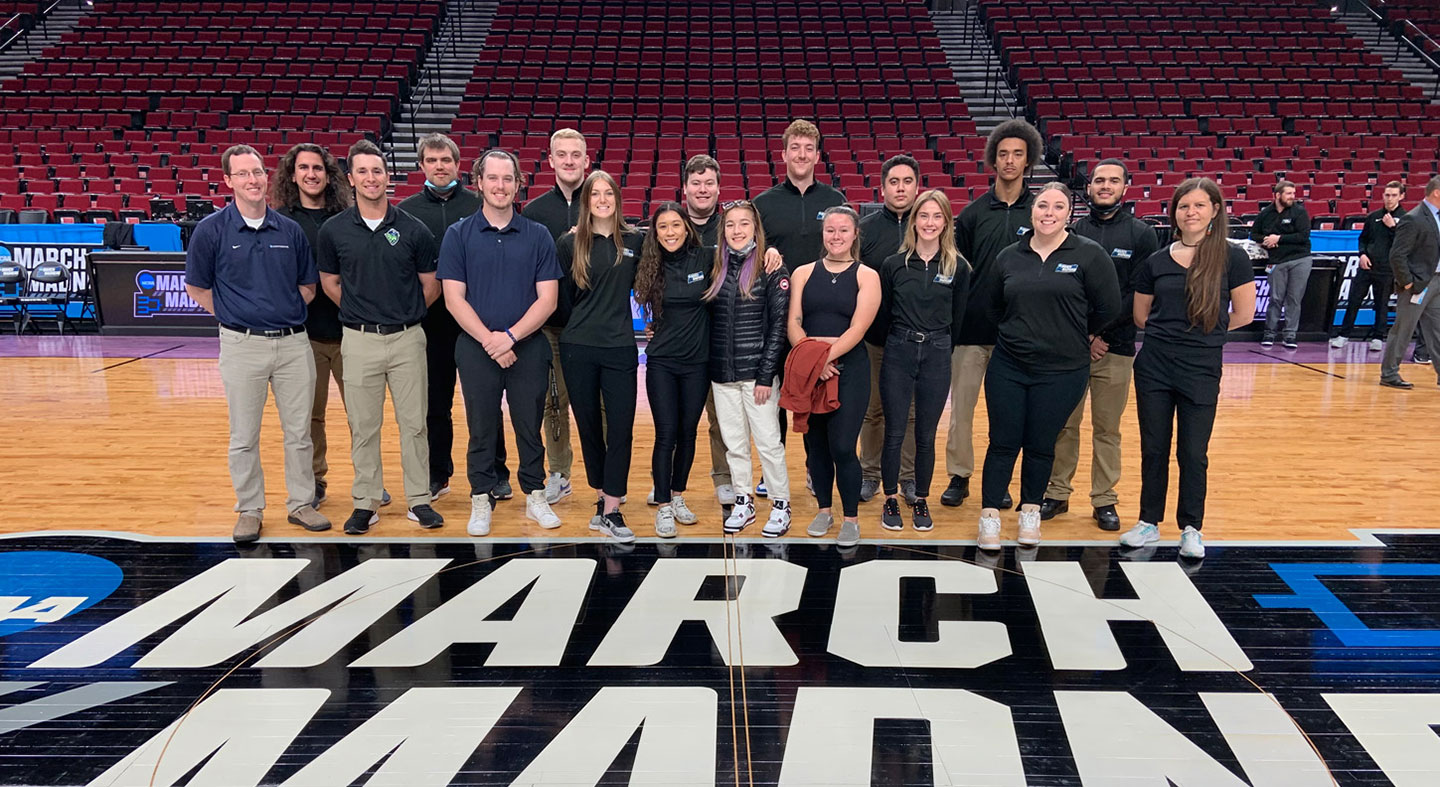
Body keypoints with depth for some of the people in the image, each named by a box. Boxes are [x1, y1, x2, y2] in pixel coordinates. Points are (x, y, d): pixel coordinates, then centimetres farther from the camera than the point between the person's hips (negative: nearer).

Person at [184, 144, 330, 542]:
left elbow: (308, 286, 14)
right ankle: (249, 510, 20)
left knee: (299, 431, 8)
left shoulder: (290, 230, 6)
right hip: (243, 345, -2)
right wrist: (236, 316, 2)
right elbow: (196, 287, 4)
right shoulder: (211, 230, -2)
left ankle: (301, 503, 22)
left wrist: (284, 311, 5)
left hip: (293, 342, 2)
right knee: (244, 437, 6)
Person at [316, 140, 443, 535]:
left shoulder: (413, 230, -2)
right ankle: (365, 502, 18)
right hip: (359, 340, 1)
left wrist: (405, 315, 9)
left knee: (414, 423, 5)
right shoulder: (334, 231, 1)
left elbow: (431, 286, 7)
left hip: (407, 339, 0)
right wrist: (361, 312, 8)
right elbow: (329, 282, 13)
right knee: (363, 426, 7)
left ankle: (419, 499, 17)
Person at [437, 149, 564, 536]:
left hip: (528, 348, 1)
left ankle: (535, 496, 22)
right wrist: (489, 340, -14)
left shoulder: (538, 235, 3)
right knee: (481, 428, 9)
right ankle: (481, 500, 21)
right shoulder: (458, 235, 1)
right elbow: (454, 299, -4)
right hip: (476, 348, 0)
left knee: (530, 427, 9)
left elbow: (547, 299, -3)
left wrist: (510, 336, -13)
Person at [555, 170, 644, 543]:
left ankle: (611, 512, 1)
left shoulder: (634, 240, 4)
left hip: (620, 348, 0)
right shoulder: (570, 243, 2)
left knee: (621, 428, -6)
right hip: (578, 349, 0)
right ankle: (602, 499, 23)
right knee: (589, 426, 8)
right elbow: (562, 297, 7)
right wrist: (577, 327, 8)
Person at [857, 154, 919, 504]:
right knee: (873, 409, 10)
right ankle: (870, 472, 25)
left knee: (913, 411, 9)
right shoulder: (865, 228, 1)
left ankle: (909, 476, 22)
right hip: (874, 337, 0)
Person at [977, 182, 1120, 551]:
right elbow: (995, 307, 18)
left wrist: (1075, 334, 8)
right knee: (1002, 443, 4)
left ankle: (1030, 512, 27)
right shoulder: (1009, 257, 5)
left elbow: (1108, 307, -3)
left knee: (1040, 446, 9)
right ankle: (990, 516, 13)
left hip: (1062, 371, -2)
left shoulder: (1089, 254, -5)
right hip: (1008, 365, 2)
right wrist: (1022, 331, 12)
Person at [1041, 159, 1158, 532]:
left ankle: (1104, 500, 17)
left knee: (1107, 428, 7)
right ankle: (1057, 493, 18)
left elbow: (1141, 293, -4)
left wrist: (1101, 330, -13)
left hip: (1116, 347, -1)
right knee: (1064, 424, 6)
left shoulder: (1142, 234, 3)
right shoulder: (1074, 232, 5)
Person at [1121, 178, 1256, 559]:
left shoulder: (1232, 257, -4)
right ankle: (1149, 522, 22)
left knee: (1193, 453, 5)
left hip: (1201, 370, -2)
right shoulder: (1156, 261, 4)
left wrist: (1205, 332, 7)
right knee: (1153, 449, 9)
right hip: (1154, 366, 2)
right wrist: (1177, 330, 6)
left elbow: (1243, 315, -1)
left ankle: (1191, 529, 20)